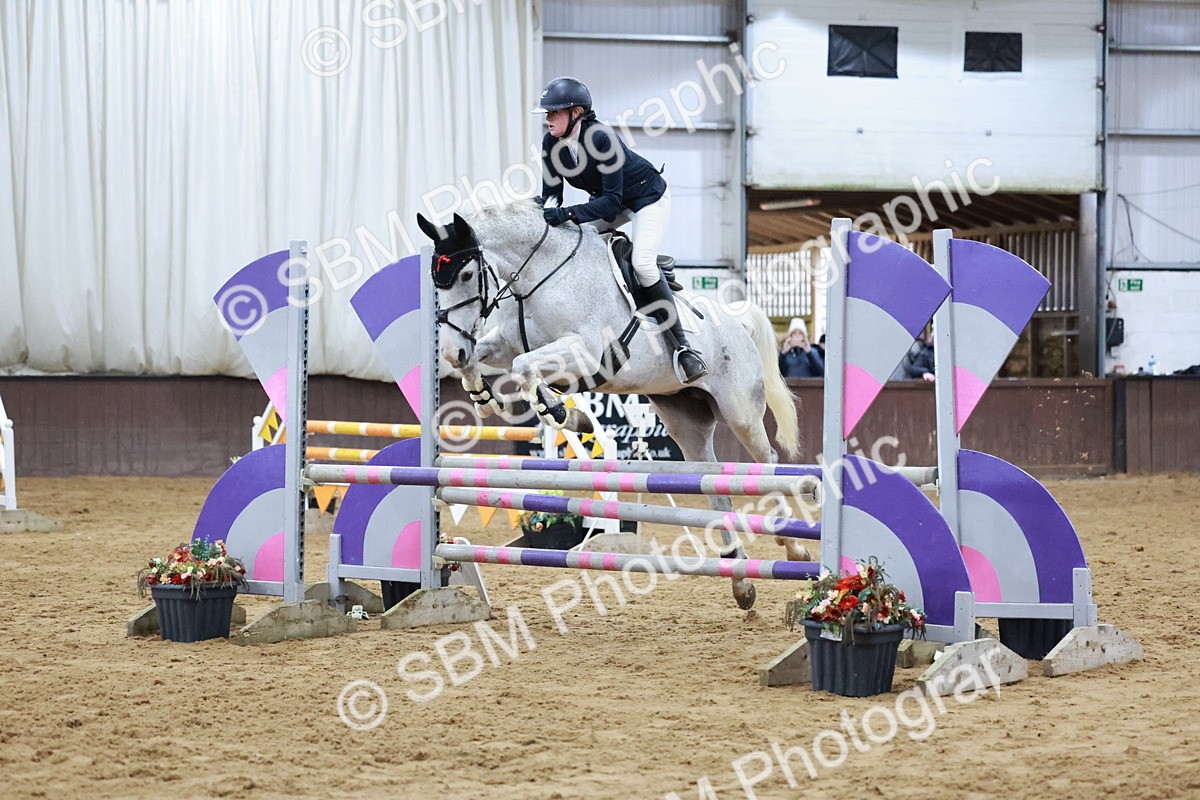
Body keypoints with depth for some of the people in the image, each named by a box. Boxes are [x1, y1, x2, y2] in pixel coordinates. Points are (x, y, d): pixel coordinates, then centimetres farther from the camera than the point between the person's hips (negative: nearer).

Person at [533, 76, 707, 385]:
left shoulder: (601, 138, -35)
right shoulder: (551, 143, -14)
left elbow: (611, 201, -36)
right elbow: (551, 192, -7)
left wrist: (567, 214, -46)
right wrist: (546, 210, -32)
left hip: (648, 198, -8)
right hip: (610, 201, 8)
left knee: (643, 263, -26)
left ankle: (681, 346, -20)